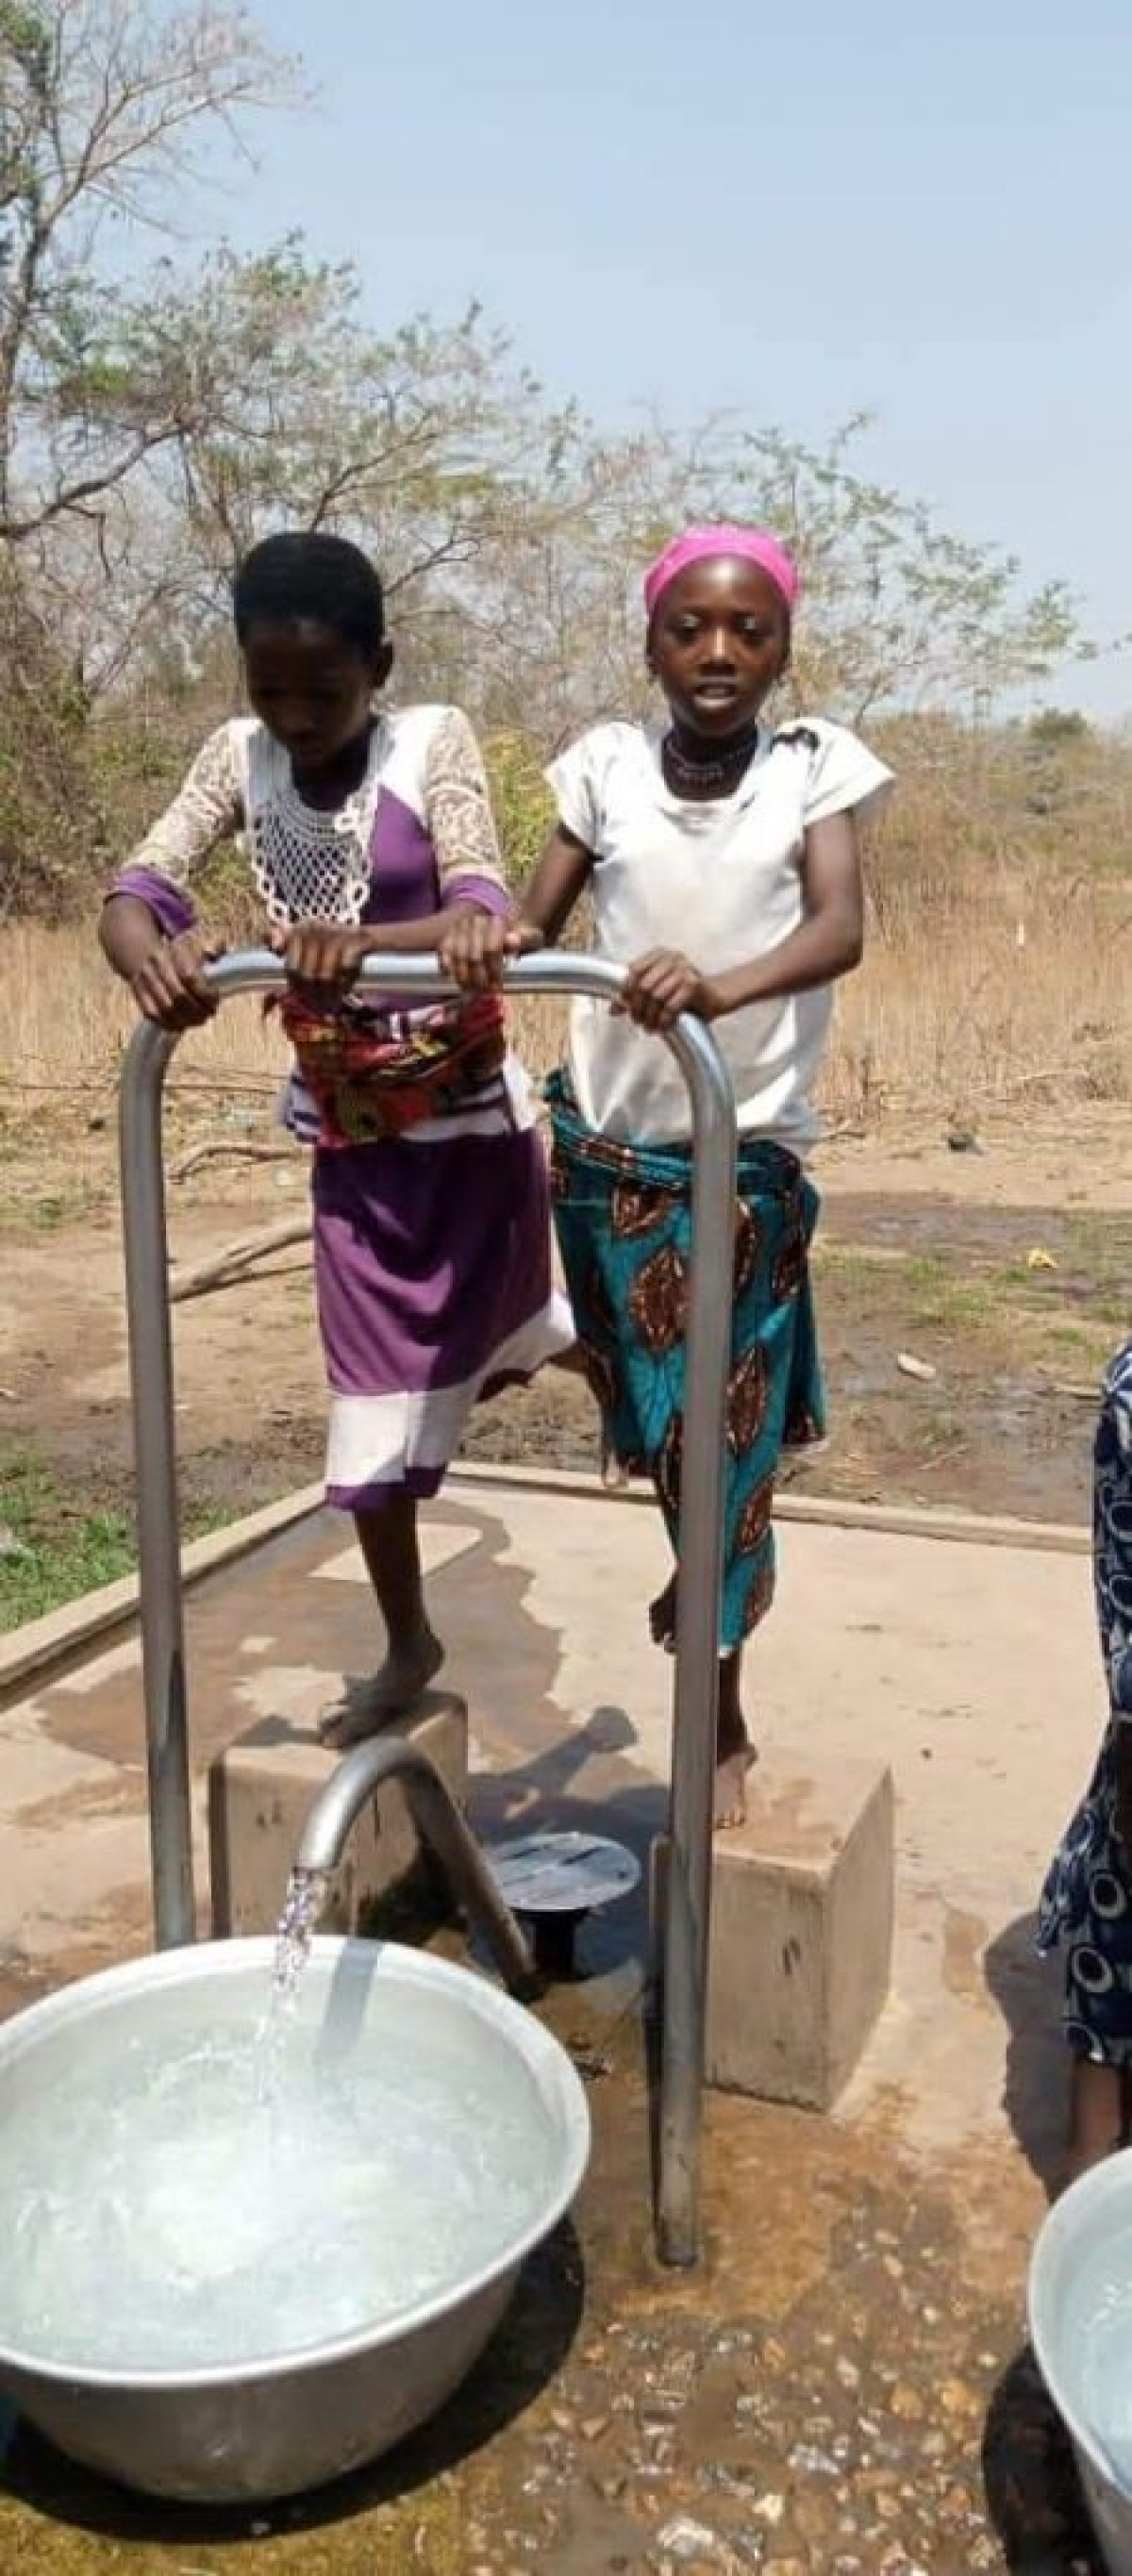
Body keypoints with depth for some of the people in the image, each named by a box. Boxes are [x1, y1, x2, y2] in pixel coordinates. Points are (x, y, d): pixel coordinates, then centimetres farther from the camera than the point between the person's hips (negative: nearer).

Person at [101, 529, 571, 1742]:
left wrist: (361, 943, -47)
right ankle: (407, 1645, 26)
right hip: (350, 1134, 3)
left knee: (491, 1343, 17)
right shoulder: (237, 756, -4)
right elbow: (138, 889, -15)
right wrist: (150, 955, -39)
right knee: (372, 1397, 8)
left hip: (473, 1115, -3)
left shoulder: (434, 741, -15)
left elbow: (481, 915, -27)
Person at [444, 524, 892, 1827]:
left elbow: (840, 927, -19)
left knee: (725, 1427, 2)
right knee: (647, 1412, 14)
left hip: (747, 1147, -2)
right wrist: (488, 935, -26)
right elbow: (536, 921, -1)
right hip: (606, 1138, 3)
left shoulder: (812, 765, -4)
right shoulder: (608, 764, 3)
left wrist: (722, 985, -39)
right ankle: (709, 1569, 48)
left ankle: (721, 1730, 18)